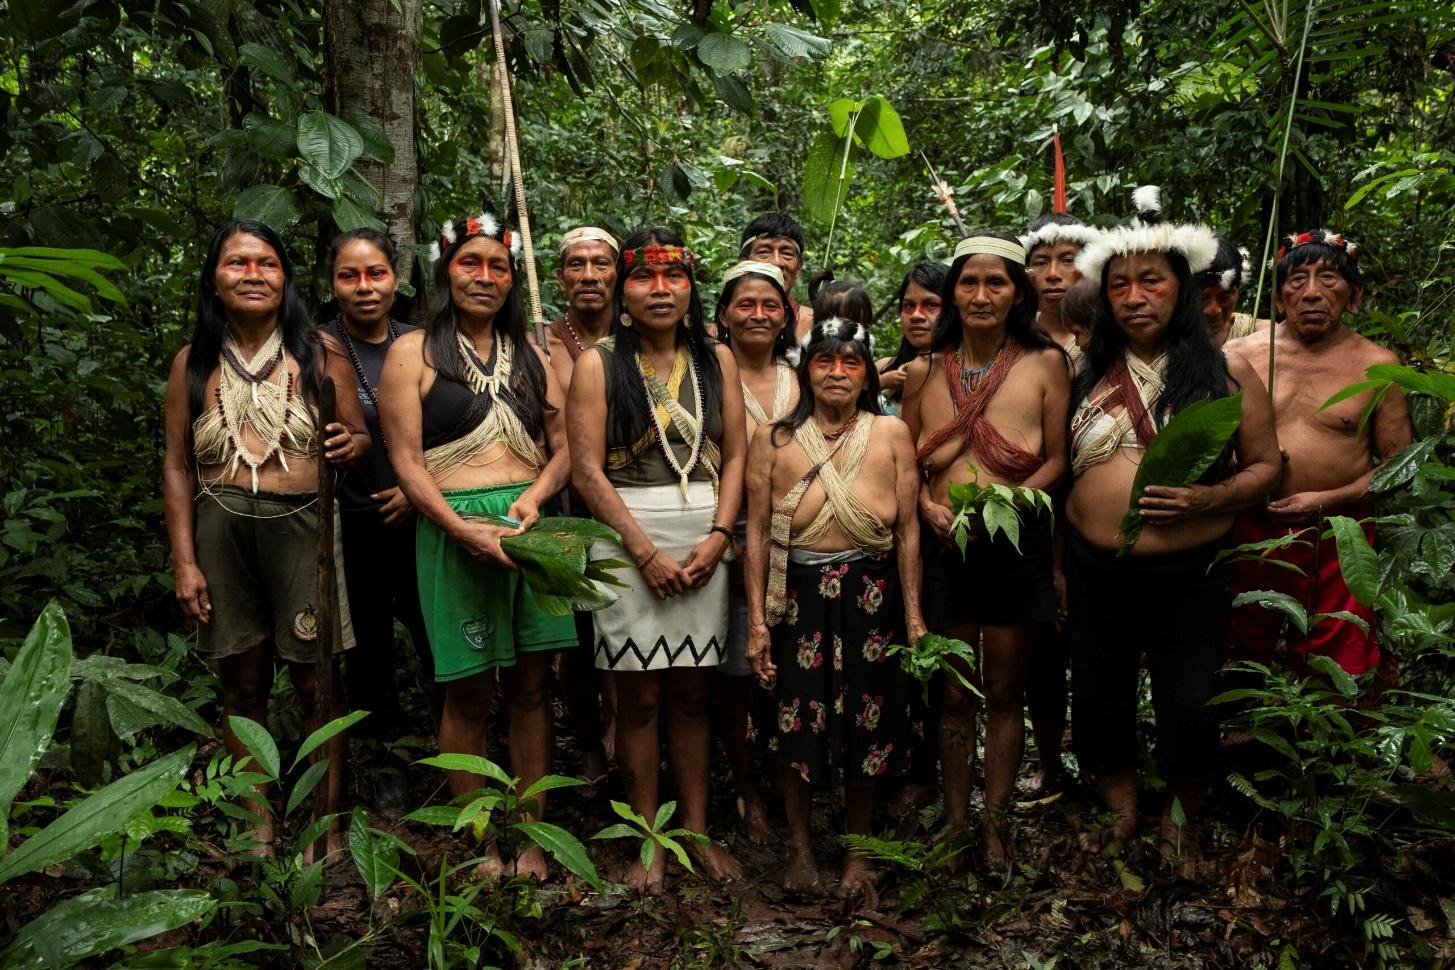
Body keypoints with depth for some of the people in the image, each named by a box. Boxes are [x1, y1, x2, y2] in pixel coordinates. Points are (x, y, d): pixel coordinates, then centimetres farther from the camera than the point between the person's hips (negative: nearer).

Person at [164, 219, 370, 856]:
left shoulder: (320, 352, 5)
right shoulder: (194, 362, 8)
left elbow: (361, 438, 7)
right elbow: (177, 467, 8)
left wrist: (352, 445, -18)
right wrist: (185, 562, 3)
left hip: (302, 524, -2)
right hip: (221, 530, 2)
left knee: (316, 680, 0)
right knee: (243, 683, 8)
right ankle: (260, 828, 20)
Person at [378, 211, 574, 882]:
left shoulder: (531, 355, 16)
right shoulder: (414, 353, 4)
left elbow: (563, 447, 12)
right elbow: (406, 462, -3)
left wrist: (535, 497, -8)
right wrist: (466, 529, -16)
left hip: (532, 524, 4)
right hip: (454, 529, -3)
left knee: (531, 686, 6)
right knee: (469, 694, 2)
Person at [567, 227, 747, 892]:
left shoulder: (716, 359, 10)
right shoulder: (598, 364, 1)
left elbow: (735, 455, 7)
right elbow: (587, 470, -5)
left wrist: (716, 537, -7)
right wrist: (646, 550, -12)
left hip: (705, 539, 3)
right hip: (627, 539, -2)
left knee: (692, 691, 9)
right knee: (639, 695, 2)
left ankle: (696, 830, 21)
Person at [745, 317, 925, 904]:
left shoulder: (891, 434, 1)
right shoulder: (773, 439, 1)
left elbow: (908, 530, 1)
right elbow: (758, 532, 0)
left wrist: (913, 615, -1)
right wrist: (757, 620, -3)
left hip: (871, 597, 0)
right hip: (798, 596, 0)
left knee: (865, 728, 9)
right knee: (798, 725, 8)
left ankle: (857, 855, 27)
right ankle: (801, 848, 29)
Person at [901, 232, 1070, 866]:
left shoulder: (1044, 364, -3)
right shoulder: (925, 371, 4)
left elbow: (1056, 461, -2)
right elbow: (907, 461, 11)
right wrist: (928, 506, -8)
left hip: (1015, 545, -2)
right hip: (944, 547, 2)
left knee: (1004, 693, 10)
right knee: (953, 693, 10)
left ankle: (996, 823, 25)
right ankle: (955, 822, 24)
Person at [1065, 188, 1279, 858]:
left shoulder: (1226, 371, -2)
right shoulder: (1088, 373, 5)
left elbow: (1265, 465, 1)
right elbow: (1059, 470, 8)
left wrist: (1207, 499, -18)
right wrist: (1058, 566, 5)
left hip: (1188, 573, -2)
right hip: (1095, 569, 3)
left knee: (1187, 707, 6)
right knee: (1098, 699, 12)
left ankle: (1181, 819, 34)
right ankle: (1120, 816, 35)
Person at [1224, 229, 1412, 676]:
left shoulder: (1377, 366, -1)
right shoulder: (1238, 355, 1)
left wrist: (1327, 500, -11)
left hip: (1337, 538, -1)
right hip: (1249, 530, 1)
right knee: (1240, 661, 14)